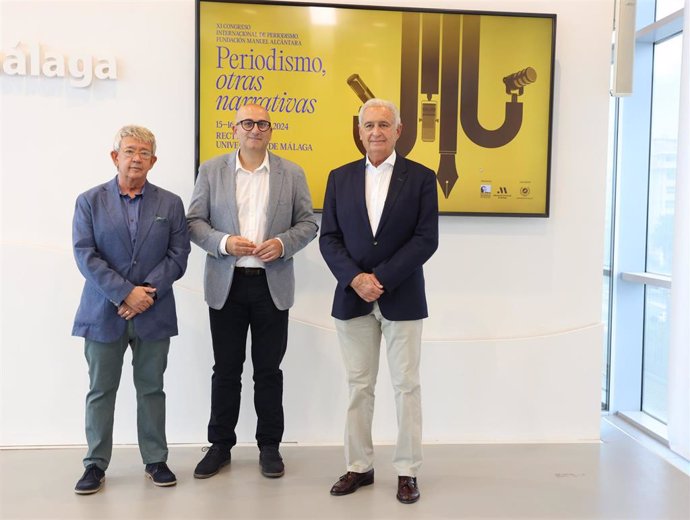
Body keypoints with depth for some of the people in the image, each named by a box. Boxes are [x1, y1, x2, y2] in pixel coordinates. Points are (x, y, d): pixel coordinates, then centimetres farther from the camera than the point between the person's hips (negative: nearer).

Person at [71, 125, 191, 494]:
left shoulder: (170, 204, 6)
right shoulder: (89, 201, 3)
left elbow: (178, 255, -1)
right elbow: (85, 256, -6)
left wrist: (147, 293, -13)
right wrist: (125, 293, -15)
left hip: (154, 314, 1)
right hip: (104, 313, 0)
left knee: (151, 389, 10)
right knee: (101, 391, 8)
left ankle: (155, 461, 22)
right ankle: (96, 464, 20)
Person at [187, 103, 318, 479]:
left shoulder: (291, 174, 6)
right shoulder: (211, 171, 5)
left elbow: (308, 223, 7)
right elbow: (194, 221, 4)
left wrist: (283, 243, -12)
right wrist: (224, 243, -14)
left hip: (273, 285, 0)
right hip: (226, 283, 0)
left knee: (269, 370, 7)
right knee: (226, 370, 8)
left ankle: (269, 445, 20)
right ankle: (220, 445, 22)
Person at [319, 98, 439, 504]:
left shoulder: (421, 177, 0)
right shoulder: (340, 178, 8)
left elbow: (427, 239, -8)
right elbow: (329, 238, 3)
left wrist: (381, 278, -15)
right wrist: (356, 279, -13)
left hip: (402, 299, -2)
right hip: (352, 298, 2)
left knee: (407, 386, 5)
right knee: (359, 386, 9)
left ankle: (408, 471, 16)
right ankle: (360, 466, 21)